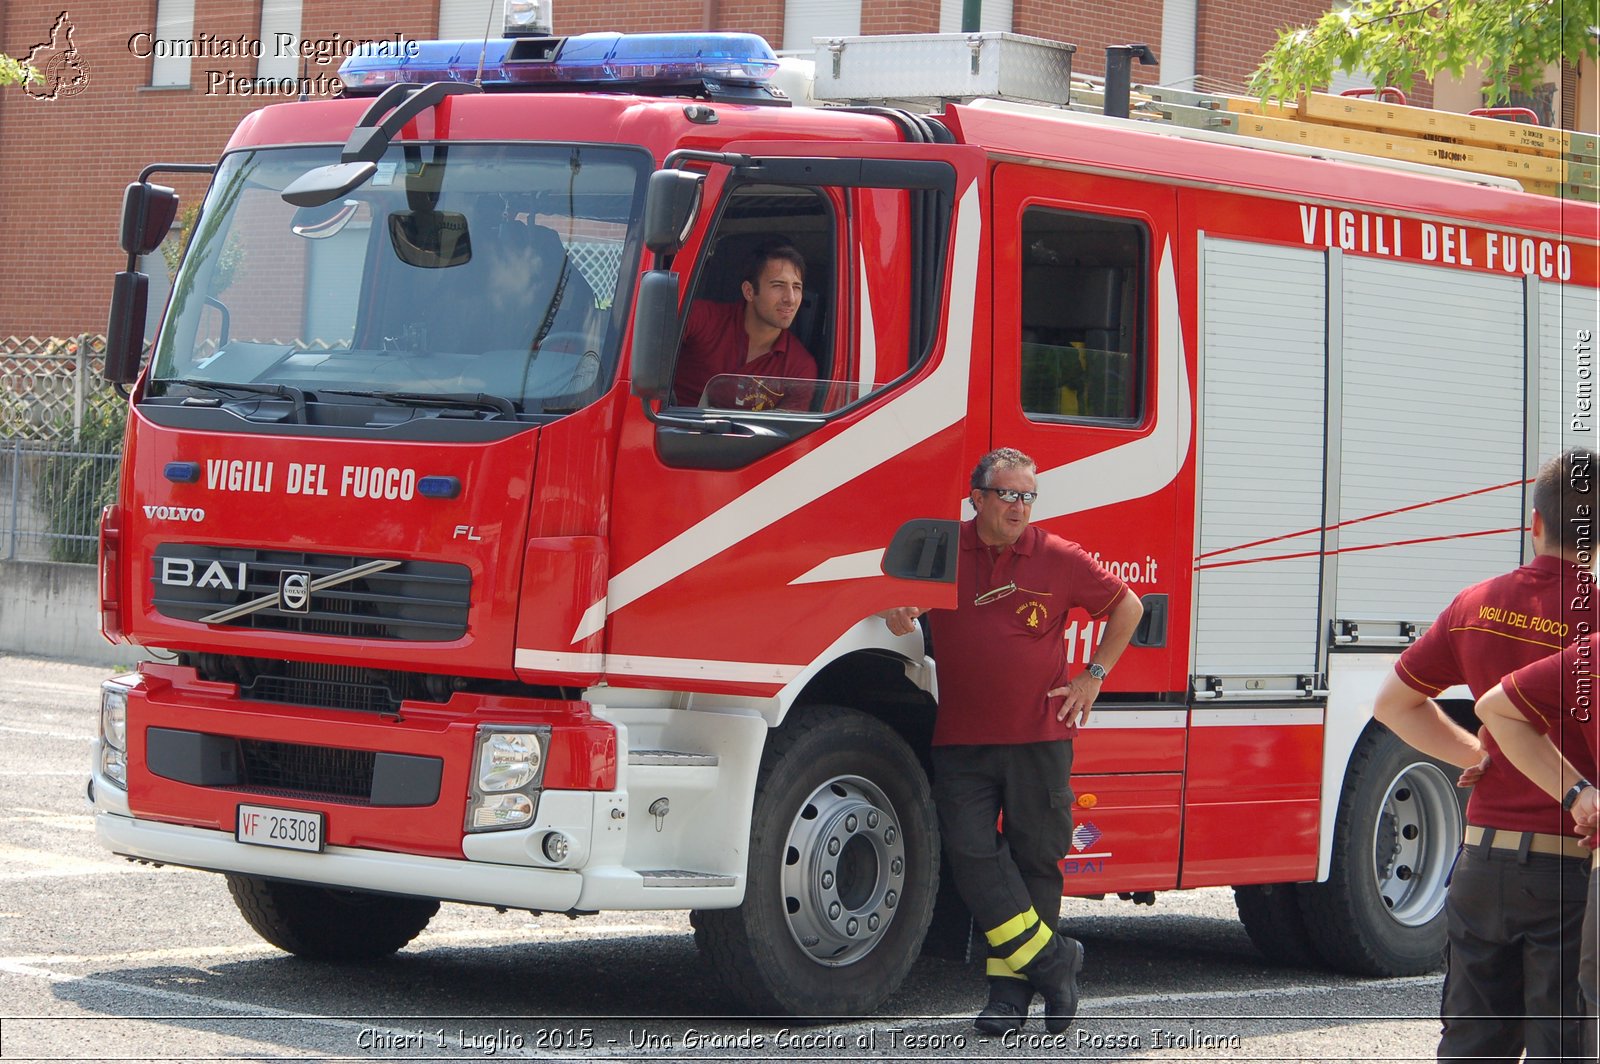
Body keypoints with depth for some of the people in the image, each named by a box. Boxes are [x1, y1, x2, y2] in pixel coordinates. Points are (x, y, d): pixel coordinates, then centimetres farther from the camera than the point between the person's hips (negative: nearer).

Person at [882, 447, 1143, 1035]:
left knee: (1035, 858, 3)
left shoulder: (1060, 560, 1)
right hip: (961, 741, 1)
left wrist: (1093, 675, 7)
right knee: (972, 854, -10)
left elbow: (1127, 606, 13)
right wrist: (897, 606, -4)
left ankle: (1013, 983, 12)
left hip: (1039, 739, -1)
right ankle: (1051, 958, -4)